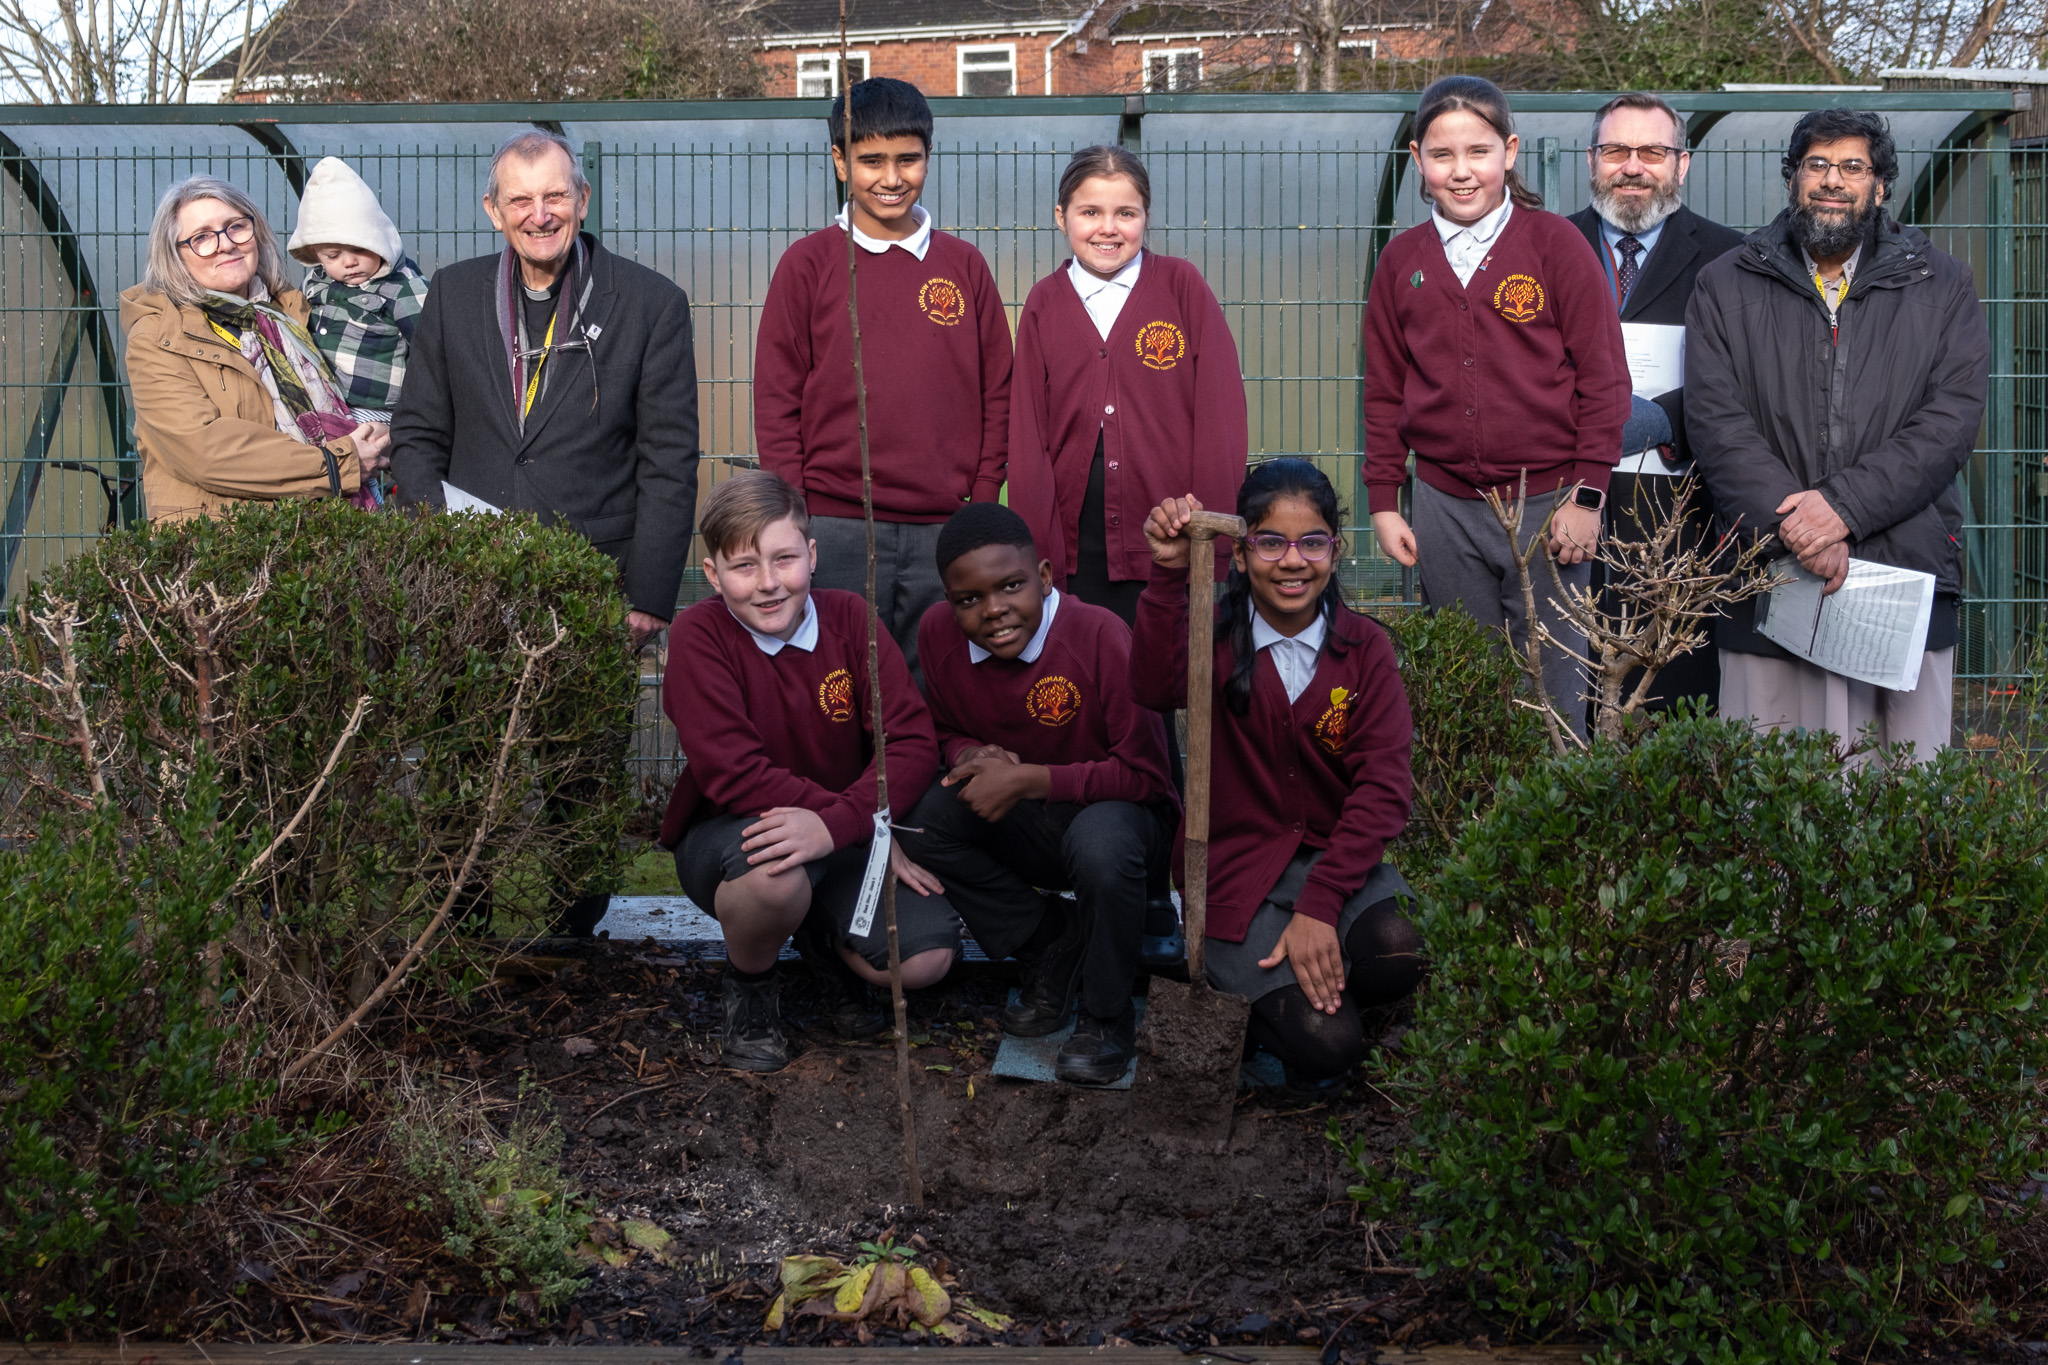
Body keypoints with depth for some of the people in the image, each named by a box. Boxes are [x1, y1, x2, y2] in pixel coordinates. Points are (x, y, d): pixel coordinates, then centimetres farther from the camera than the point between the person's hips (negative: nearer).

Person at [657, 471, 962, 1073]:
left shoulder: (848, 616, -6)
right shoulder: (700, 635, -15)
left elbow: (912, 742, -13)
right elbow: (733, 773, -23)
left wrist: (839, 823, -32)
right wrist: (873, 824, -26)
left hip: (845, 841, 3)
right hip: (726, 835, -3)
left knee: (927, 958, -20)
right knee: (774, 874, -40)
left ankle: (828, 943, 17)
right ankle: (749, 983, -2)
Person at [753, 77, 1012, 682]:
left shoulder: (964, 266, 9)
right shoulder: (808, 264, 3)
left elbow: (998, 395, 11)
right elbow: (777, 403, 2)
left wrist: (980, 505, 2)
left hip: (945, 535, 2)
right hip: (835, 534, -2)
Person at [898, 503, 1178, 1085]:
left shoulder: (1099, 635, -24)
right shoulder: (938, 633, -9)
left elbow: (1143, 772, -22)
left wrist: (1028, 780, -29)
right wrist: (971, 756, -16)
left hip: (1113, 809, -5)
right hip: (1017, 829, 5)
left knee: (1101, 840, -38)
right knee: (920, 817, -22)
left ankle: (1107, 1016, -11)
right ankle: (1051, 946, -1)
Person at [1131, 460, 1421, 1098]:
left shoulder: (1364, 647, 0)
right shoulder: (1215, 638, -3)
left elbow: (1383, 784, -9)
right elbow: (1156, 687, -26)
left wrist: (1320, 906, -20)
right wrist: (1170, 572, -40)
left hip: (1338, 859, 2)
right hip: (1238, 870, -2)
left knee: (1401, 954, -31)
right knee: (1324, 1045, -21)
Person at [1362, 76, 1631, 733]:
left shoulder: (1555, 244, -3)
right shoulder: (1401, 260, 7)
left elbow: (1603, 376, -2)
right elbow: (1384, 391, 13)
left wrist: (1588, 494, -6)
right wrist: (1383, 503, 9)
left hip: (1546, 505, -3)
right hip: (1445, 508, 3)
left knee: (1552, 690, 4)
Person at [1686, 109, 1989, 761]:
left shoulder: (1943, 286, 11)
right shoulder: (1726, 286, 10)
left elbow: (1950, 422, -1)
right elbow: (1716, 420, 0)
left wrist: (1843, 503, -13)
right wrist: (1790, 519, -14)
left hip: (1906, 570, 1)